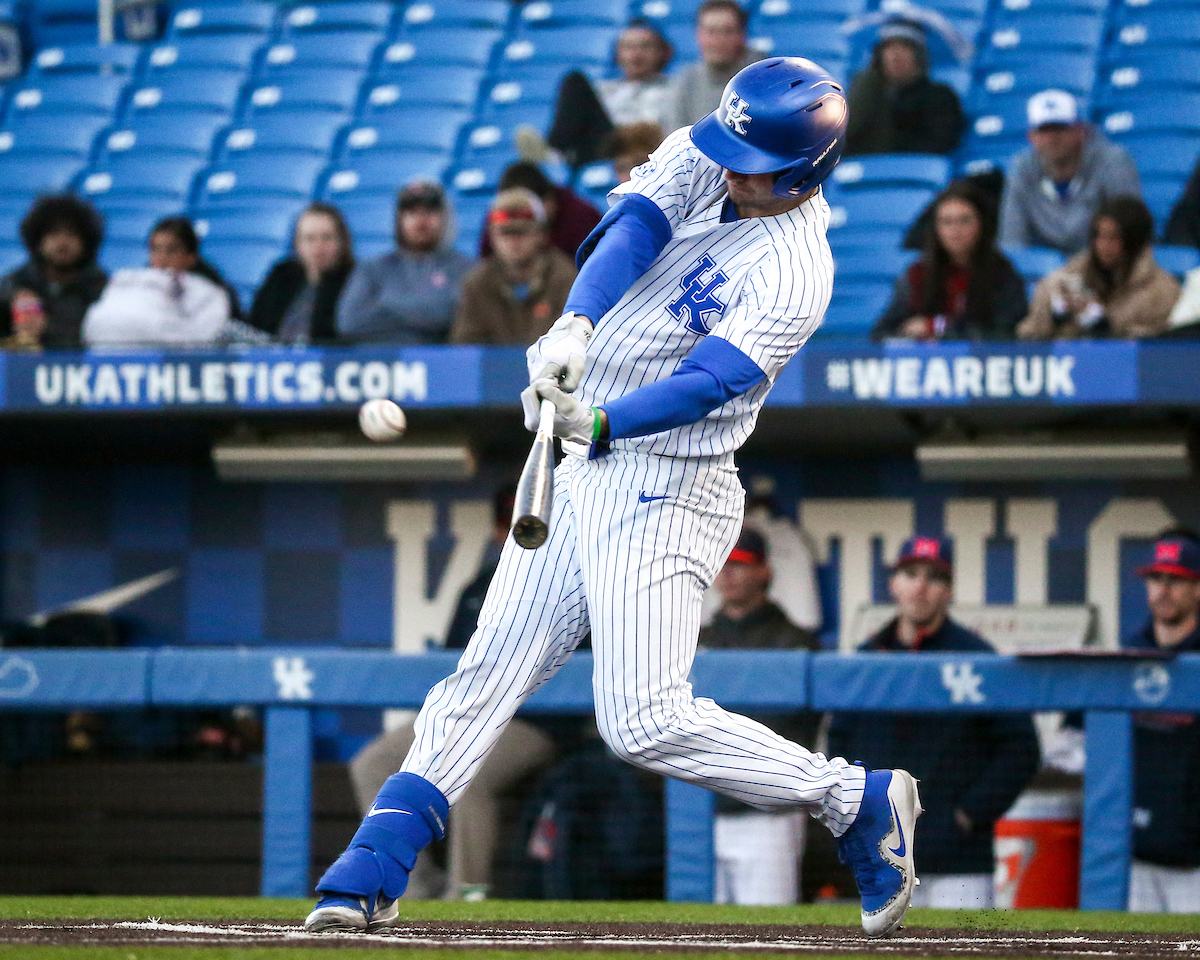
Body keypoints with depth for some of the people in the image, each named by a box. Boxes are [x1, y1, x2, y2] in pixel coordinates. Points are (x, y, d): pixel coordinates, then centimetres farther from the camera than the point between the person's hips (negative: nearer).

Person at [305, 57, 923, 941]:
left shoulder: (792, 274, -18)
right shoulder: (703, 158, 2)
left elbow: (710, 382, -30)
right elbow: (630, 229, -14)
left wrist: (600, 423, -45)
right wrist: (576, 325, -33)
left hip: (664, 490, -7)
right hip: (585, 467, 7)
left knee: (647, 722, -13)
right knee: (488, 670, 4)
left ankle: (857, 801, 2)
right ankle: (375, 869, 4)